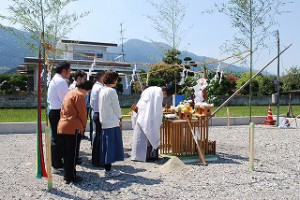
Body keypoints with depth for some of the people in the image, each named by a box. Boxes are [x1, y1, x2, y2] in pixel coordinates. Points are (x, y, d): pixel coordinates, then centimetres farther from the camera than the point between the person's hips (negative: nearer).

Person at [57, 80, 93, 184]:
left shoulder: (70, 93, 19)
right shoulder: (79, 95, -9)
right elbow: (82, 113, -10)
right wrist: (83, 125, 6)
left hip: (62, 126, 9)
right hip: (72, 128, -9)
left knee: (66, 152, 15)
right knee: (72, 153, -1)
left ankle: (67, 175, 24)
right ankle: (71, 177, 6)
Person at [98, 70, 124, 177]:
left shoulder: (102, 90, 10)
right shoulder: (111, 91, -16)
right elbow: (116, 107, -13)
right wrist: (120, 118, 4)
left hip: (104, 122, 9)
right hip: (112, 122, -9)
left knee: (106, 145, 13)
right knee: (112, 145, -1)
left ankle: (107, 168, 20)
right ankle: (109, 170, 4)